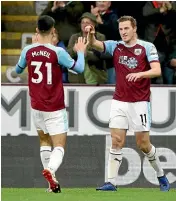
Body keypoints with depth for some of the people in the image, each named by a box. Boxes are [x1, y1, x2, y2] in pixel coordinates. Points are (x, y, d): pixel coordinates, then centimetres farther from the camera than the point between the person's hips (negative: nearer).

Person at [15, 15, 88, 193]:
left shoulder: (28, 51, -5)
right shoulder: (58, 52, -16)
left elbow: (18, 70, 14)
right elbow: (79, 68, -8)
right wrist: (81, 52, 10)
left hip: (36, 107, 4)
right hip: (55, 109, -4)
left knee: (44, 141, 23)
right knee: (59, 147, -3)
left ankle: (52, 181, 16)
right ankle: (50, 170, -34)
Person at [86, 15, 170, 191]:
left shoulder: (147, 47, -3)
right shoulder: (115, 46, 6)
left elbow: (157, 70, -13)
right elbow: (94, 44, -8)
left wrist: (140, 74, -31)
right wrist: (90, 35, -31)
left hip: (140, 103, -3)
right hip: (119, 102, 3)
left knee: (143, 144, 1)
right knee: (116, 142, -5)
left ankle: (161, 175, 22)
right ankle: (111, 182, -6)